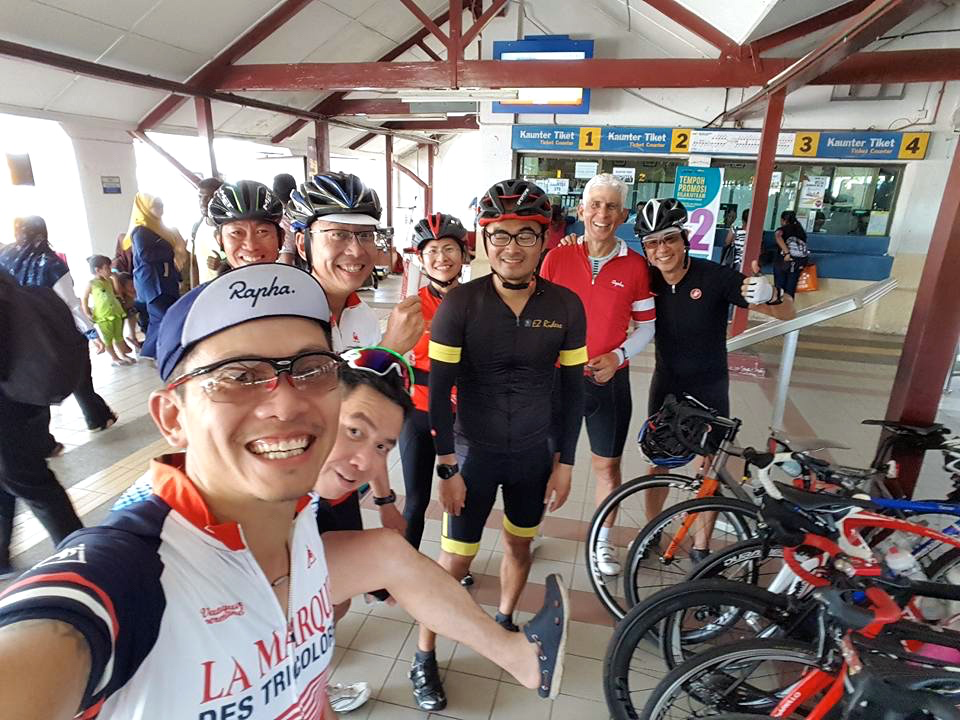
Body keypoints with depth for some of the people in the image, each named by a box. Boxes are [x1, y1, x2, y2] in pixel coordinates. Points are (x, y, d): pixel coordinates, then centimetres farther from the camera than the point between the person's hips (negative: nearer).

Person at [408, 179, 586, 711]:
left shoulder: (565, 306, -8)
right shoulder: (460, 304, -16)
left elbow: (571, 389, 0)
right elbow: (438, 391, -12)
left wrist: (565, 462, 1)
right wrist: (447, 467, -12)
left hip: (534, 453, 3)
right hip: (474, 451, -3)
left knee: (519, 545, 20)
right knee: (455, 558, 5)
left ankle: (504, 622, 49)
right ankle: (424, 659, 29)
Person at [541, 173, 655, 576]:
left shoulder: (635, 265, -3)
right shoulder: (557, 258, -4)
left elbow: (645, 326, 3)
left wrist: (617, 356, -12)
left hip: (609, 380, 1)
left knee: (607, 464, 13)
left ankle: (603, 540, 35)